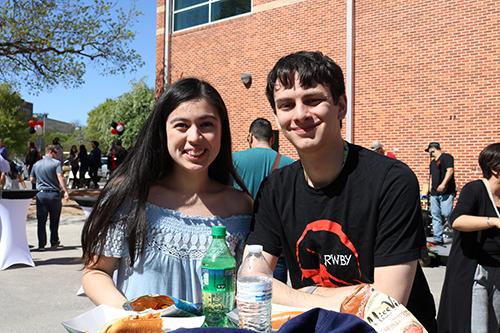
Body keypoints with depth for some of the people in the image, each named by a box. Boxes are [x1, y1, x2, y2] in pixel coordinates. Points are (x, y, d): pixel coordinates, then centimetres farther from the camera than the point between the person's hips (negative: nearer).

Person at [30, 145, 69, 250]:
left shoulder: (36, 164, 10)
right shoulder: (56, 163, -6)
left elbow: (32, 179, 16)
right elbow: (60, 177, -18)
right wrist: (65, 191, -22)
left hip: (41, 194, 3)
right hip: (54, 194, -3)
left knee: (41, 221, 4)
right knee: (54, 220, 11)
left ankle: (41, 244, 2)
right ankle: (54, 242, 19)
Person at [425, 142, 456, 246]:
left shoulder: (446, 157, -3)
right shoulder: (432, 163, 23)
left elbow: (450, 170, -15)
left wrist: (443, 184, -23)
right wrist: (431, 188, 20)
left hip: (446, 192, -8)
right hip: (435, 193, 8)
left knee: (446, 213, -16)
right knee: (435, 216, 4)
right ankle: (438, 239, 8)